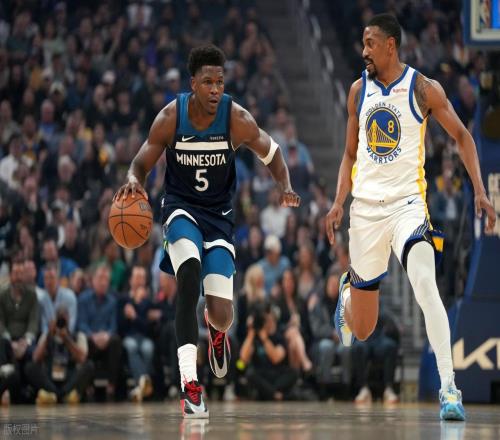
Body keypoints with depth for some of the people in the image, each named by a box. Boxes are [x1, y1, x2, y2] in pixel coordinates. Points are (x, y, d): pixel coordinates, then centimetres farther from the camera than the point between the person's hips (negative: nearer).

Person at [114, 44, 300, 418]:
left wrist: (286, 188, -18)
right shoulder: (170, 117, -14)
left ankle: (217, 329, 37)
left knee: (222, 316, -8)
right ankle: (189, 383, -29)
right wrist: (134, 181, -26)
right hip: (181, 207, -1)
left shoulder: (237, 119, -15)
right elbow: (142, 163, -2)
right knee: (190, 275, -31)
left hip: (219, 215, 1)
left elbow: (272, 153, 1)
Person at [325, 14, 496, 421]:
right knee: (362, 330, 9)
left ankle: (449, 388, -30)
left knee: (425, 284, -31)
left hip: (407, 203, -3)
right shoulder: (359, 90, 7)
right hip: (366, 206, 3)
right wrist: (338, 202, 3)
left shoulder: (424, 89, -5)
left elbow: (462, 135, 3)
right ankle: (348, 292, 49)